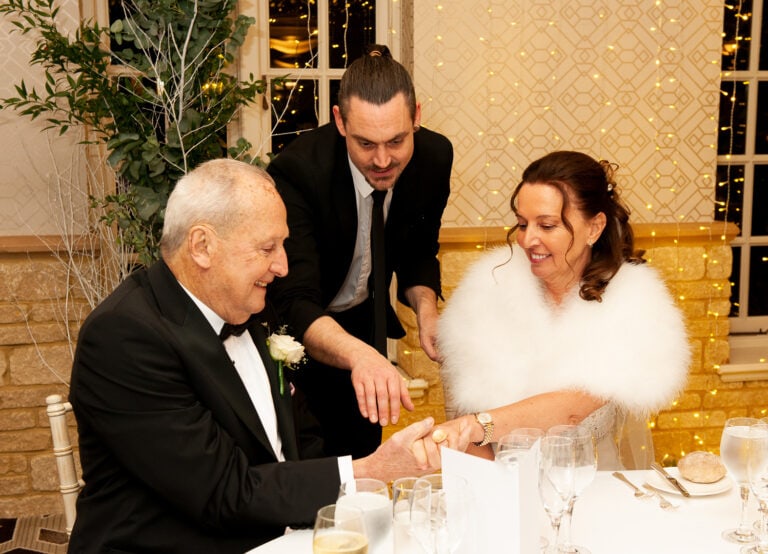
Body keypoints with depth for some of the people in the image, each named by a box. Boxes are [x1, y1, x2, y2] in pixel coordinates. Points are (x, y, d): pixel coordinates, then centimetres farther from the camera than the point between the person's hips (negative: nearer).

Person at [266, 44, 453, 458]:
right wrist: (359, 354, -58)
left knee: (362, 452, 15)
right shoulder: (296, 171, -33)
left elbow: (418, 252, 1)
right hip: (294, 328, -4)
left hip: (363, 321, 4)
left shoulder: (434, 156, -16)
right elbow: (296, 303, -40)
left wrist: (426, 311, -19)